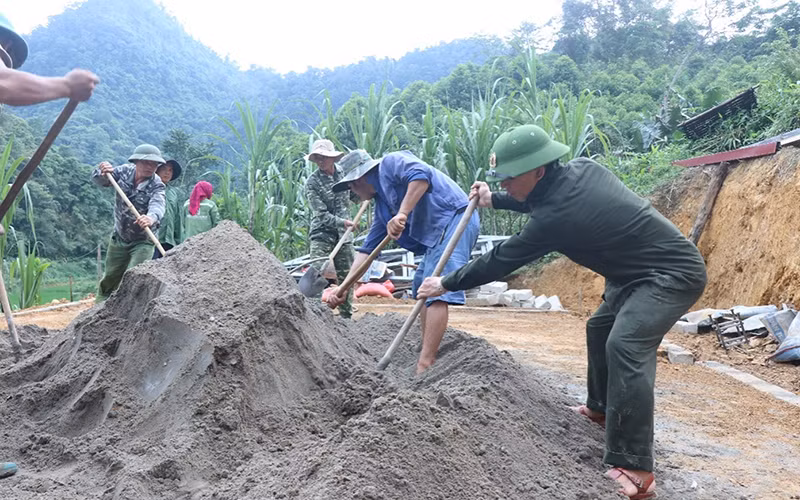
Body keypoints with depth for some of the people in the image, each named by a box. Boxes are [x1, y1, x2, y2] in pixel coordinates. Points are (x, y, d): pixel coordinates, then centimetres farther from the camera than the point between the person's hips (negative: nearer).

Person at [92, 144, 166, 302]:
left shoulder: (156, 186, -21)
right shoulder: (124, 171, -8)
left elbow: (157, 205, -41)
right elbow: (98, 180, -7)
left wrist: (152, 217, -65)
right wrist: (102, 172, -32)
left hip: (142, 241, -4)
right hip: (119, 238, 4)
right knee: (110, 278, 19)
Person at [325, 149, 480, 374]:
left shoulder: (391, 162, -1)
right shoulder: (382, 204, 22)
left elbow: (421, 175, -22)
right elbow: (368, 249, 21)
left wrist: (402, 214, -26)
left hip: (454, 218, -11)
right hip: (436, 235, 11)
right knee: (422, 288, 16)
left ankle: (424, 366, -19)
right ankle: (430, 356, 19)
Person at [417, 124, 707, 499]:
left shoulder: (558, 215, -28)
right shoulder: (579, 170, -3)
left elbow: (501, 260, -17)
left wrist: (445, 285, -6)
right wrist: (494, 200, 18)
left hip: (674, 273, -11)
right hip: (640, 269, 11)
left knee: (625, 345, -27)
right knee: (600, 328, 22)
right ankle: (602, 408, 42)